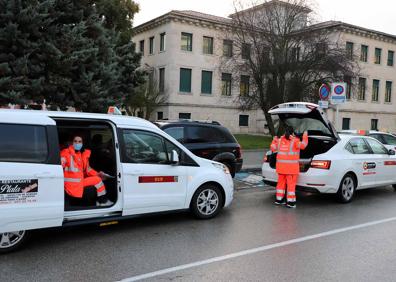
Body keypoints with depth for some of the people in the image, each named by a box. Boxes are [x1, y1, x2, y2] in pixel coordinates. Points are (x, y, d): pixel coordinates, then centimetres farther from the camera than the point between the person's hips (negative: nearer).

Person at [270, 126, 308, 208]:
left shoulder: (280, 140, 7)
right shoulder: (295, 141, -8)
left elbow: (273, 148, 14)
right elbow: (302, 145, -22)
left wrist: (274, 140, 30)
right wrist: (305, 137, -9)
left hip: (281, 166, 5)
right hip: (291, 167, -5)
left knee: (281, 182, 15)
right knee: (291, 184, 1)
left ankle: (279, 199, 22)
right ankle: (290, 202, 2)